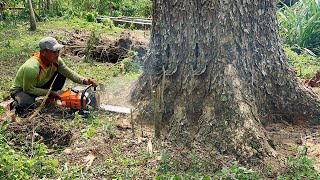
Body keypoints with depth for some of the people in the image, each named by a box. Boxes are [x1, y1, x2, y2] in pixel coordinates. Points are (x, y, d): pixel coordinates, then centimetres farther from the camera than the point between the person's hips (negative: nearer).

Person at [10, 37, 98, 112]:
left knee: (62, 74, -7)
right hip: (21, 90, -7)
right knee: (27, 105, -40)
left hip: (39, 86, 7)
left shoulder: (56, 60, -16)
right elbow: (29, 89, -27)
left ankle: (49, 99, 8)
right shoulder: (32, 68, -37)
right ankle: (13, 105, -3)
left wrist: (85, 81, -27)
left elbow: (69, 73, -11)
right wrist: (49, 92, -22)